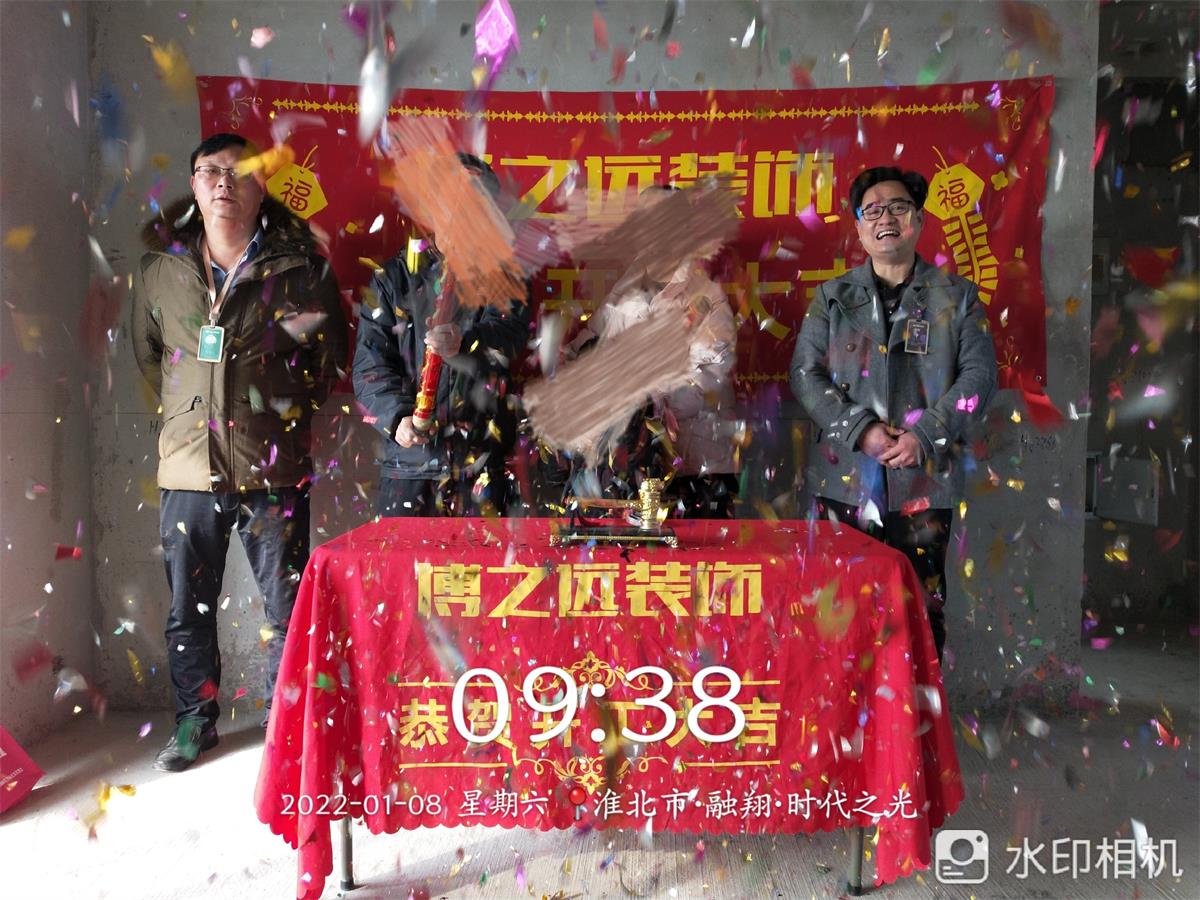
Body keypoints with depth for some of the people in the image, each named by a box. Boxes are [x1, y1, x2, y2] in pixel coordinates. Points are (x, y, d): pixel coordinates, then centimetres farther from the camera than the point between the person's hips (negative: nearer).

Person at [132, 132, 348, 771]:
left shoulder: (298, 266, -2)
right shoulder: (159, 269, 7)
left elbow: (330, 348, 8)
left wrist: (288, 408, 6)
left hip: (273, 466, -2)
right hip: (188, 465, 3)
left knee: (286, 607, 5)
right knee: (188, 609, 13)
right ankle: (195, 719, 32)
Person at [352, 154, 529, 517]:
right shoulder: (395, 277, 9)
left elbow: (508, 333, -13)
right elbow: (370, 362, 2)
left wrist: (465, 343, -36)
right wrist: (397, 415, -16)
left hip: (484, 460, 0)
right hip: (409, 457, 1)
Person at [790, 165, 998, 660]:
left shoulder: (956, 295, 9)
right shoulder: (833, 296, 10)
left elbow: (979, 373, 2)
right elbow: (805, 373, 2)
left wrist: (925, 436, -11)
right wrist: (861, 430, -12)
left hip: (924, 478, 0)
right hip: (845, 475, 1)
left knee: (923, 610, 3)